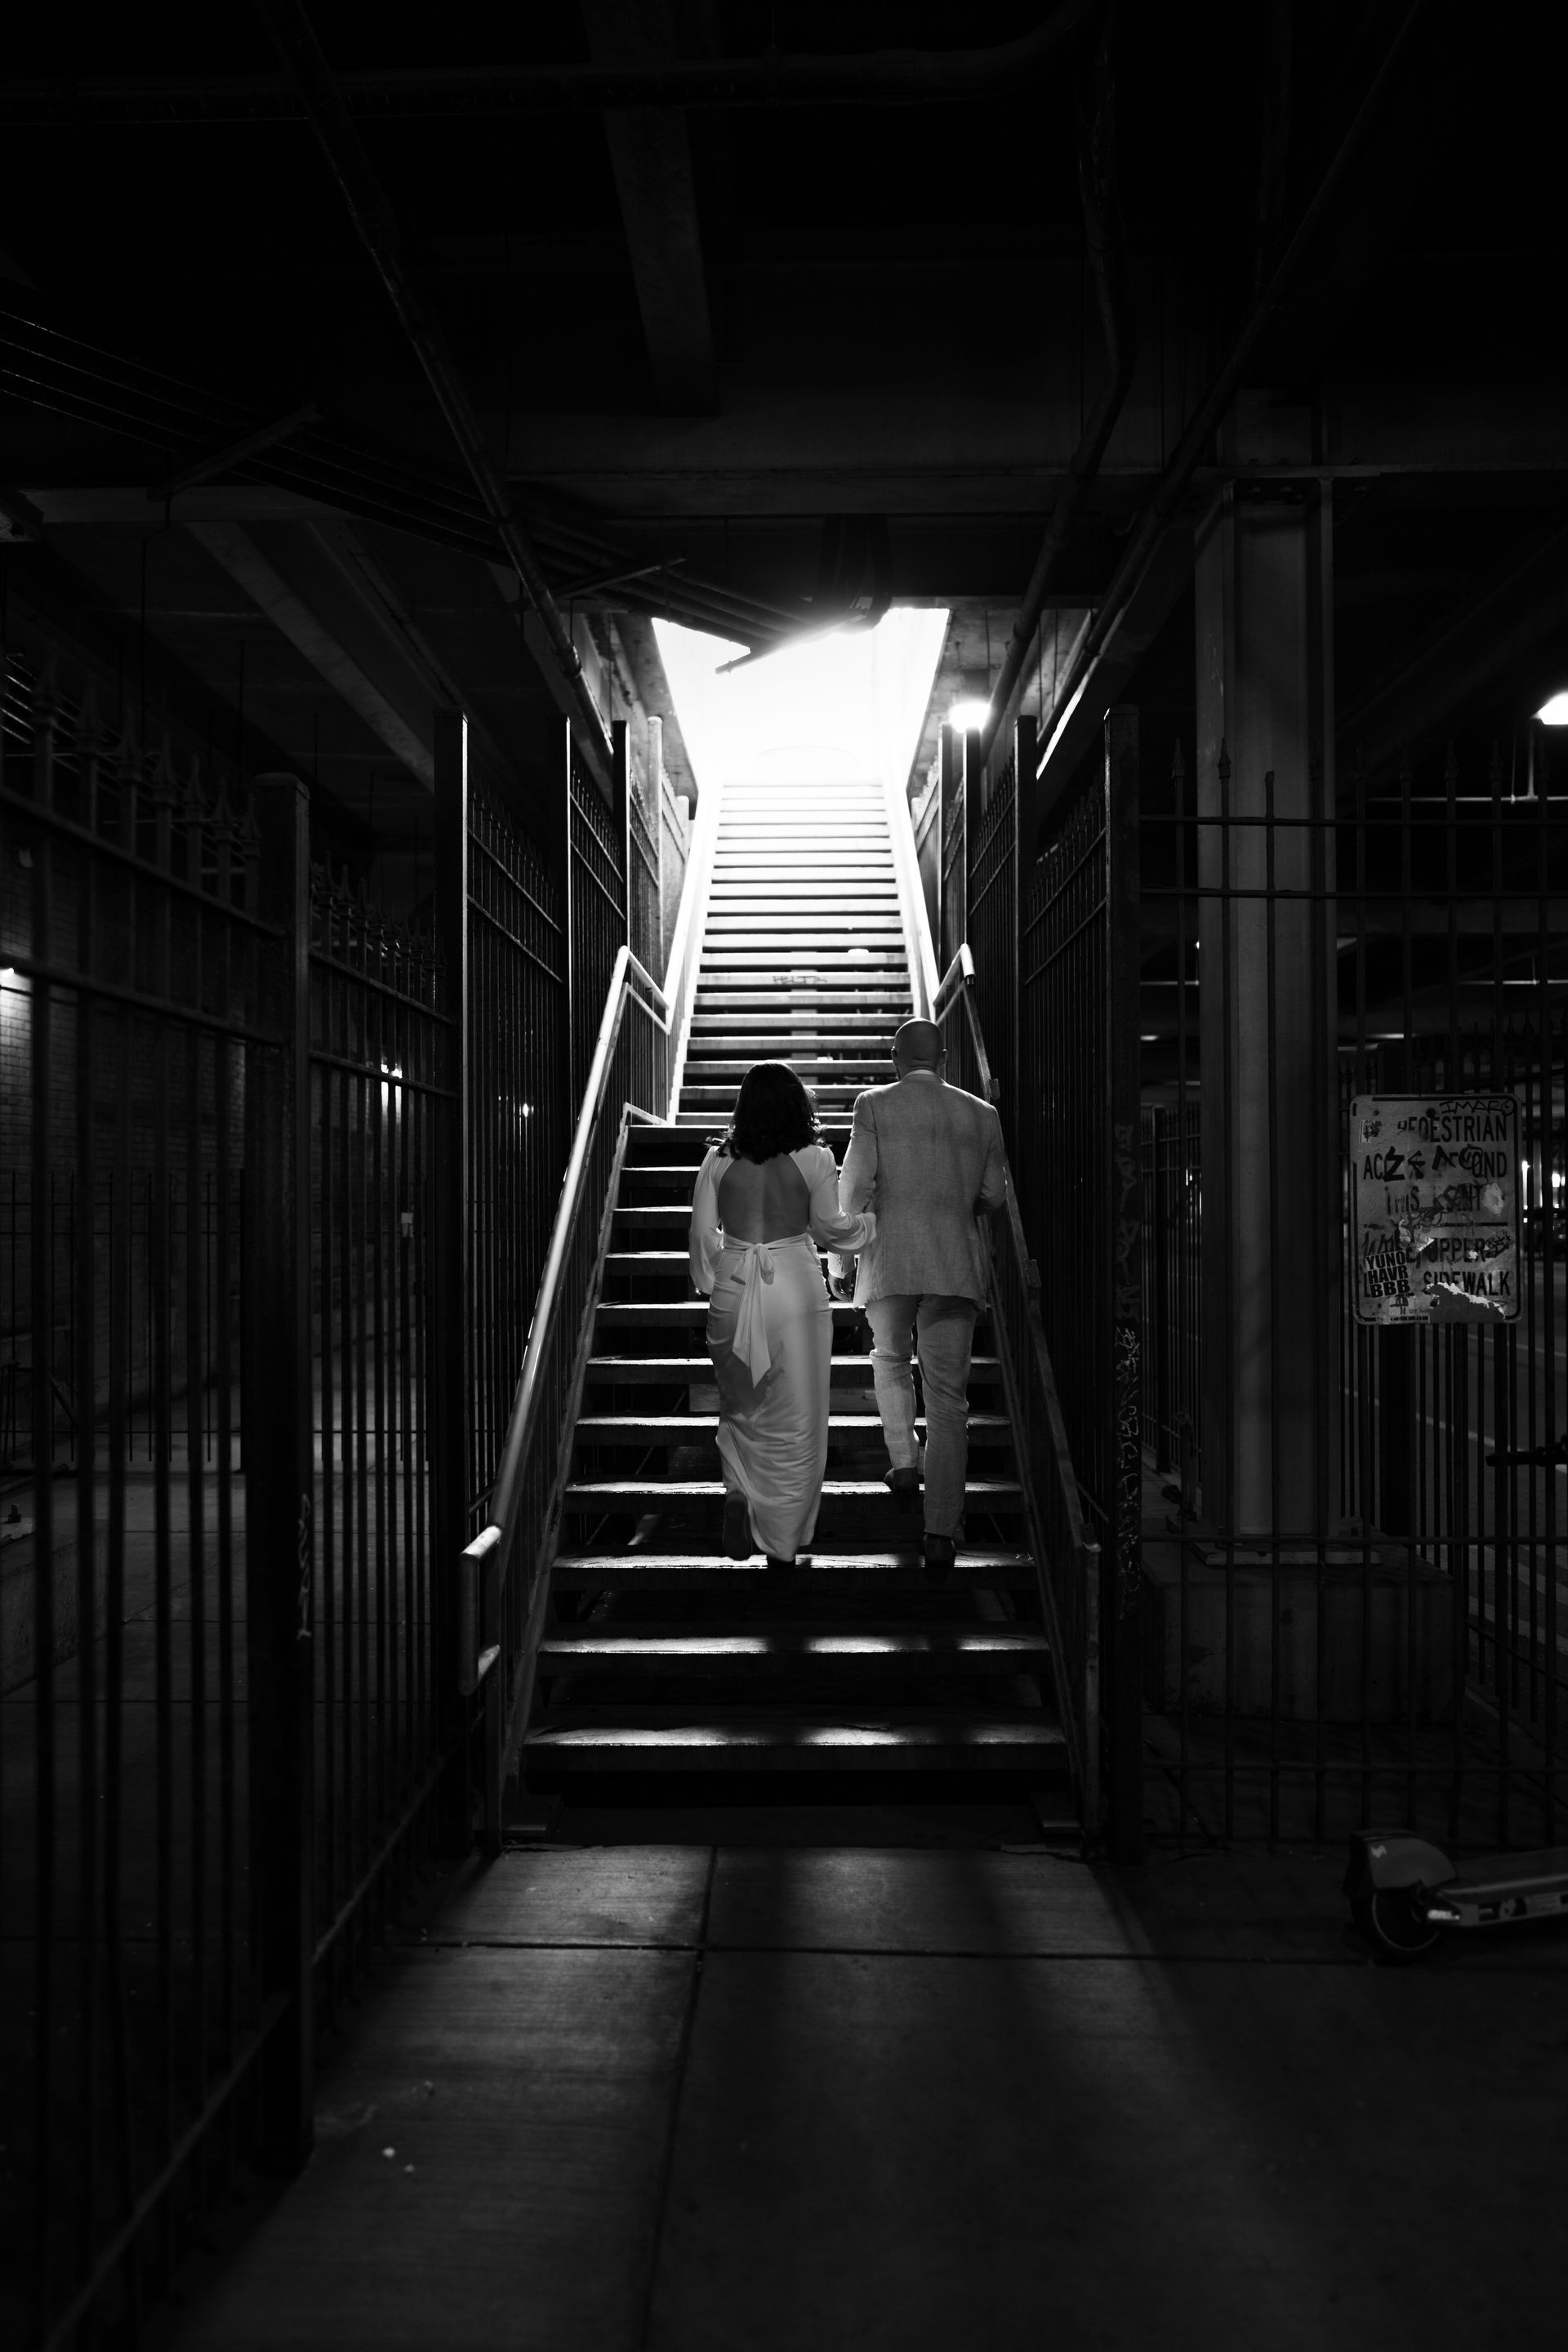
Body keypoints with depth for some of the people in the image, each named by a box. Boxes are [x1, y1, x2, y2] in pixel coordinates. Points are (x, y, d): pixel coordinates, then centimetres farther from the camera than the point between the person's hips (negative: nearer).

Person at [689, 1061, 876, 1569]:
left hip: (733, 1288, 2)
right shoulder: (814, 1158, -5)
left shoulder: (718, 1160, 1)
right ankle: (781, 1543, 12)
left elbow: (702, 1231, 3)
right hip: (795, 1285, -2)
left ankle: (737, 1496, -1)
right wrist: (872, 1222, 15)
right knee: (795, 1417, 7)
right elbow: (828, 1228, -3)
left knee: (740, 1405, 21)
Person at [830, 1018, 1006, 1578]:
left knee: (890, 1360, 26)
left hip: (890, 1259, -1)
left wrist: (838, 1260, 3)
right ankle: (941, 1536, 1)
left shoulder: (874, 1105, 0)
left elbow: (853, 1186, -5)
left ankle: (905, 1463, 8)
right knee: (948, 1398, 3)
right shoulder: (981, 1115, 8)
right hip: (957, 1265, 1)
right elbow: (994, 1195, 11)